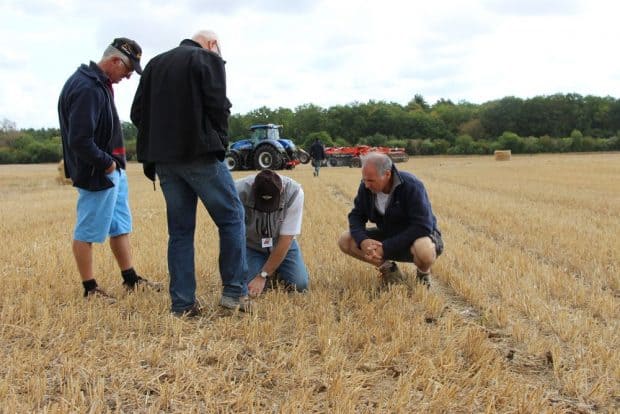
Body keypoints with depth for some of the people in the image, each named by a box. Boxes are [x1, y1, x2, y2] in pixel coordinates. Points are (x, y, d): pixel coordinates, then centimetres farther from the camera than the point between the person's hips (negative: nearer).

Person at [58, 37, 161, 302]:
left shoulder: (99, 83, 10)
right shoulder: (88, 88, -22)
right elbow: (80, 139, -27)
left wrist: (114, 163, 9)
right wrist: (106, 163, -16)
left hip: (113, 170, 11)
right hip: (97, 174, -11)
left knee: (120, 226, 17)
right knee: (88, 231, 2)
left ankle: (130, 279, 28)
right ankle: (90, 289, 12)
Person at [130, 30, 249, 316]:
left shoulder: (155, 64, 19)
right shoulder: (209, 59, 1)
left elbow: (137, 113, 13)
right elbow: (218, 107, -10)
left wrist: (159, 141, 13)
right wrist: (220, 143, 2)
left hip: (164, 159, 6)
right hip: (200, 155, -6)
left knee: (180, 230, 10)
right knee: (232, 218, 5)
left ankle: (182, 304, 9)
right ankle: (234, 292, 2)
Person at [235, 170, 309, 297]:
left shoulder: (294, 192, -30)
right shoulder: (240, 190, -31)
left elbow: (285, 239, -25)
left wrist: (262, 276, -26)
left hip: (282, 243, 0)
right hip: (252, 245, 0)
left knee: (300, 285, -17)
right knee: (249, 288, -19)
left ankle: (277, 271, 17)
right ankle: (271, 270, 14)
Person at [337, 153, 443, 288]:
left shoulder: (411, 186, -27)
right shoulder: (366, 186, -12)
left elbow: (422, 227, -31)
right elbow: (356, 215, -4)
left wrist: (386, 248, -33)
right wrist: (363, 240, -27)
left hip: (418, 235, -5)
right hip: (388, 236, 5)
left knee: (424, 251, -42)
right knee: (345, 241, -12)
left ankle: (423, 274, -4)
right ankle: (387, 268, 4)